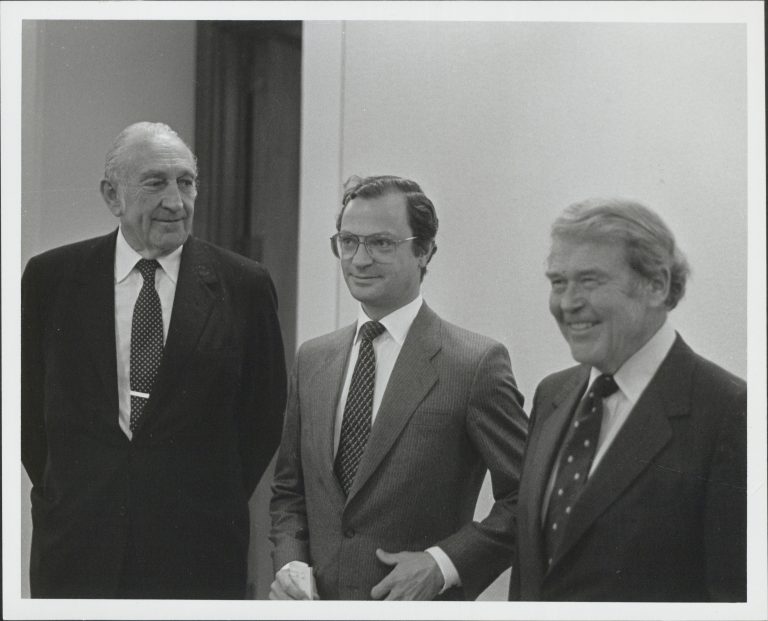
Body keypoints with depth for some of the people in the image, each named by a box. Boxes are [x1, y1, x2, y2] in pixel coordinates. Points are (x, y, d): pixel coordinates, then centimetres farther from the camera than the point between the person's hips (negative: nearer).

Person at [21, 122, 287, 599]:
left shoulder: (243, 285, -2)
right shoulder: (51, 277, 1)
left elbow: (264, 416, 5)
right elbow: (28, 401, 8)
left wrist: (215, 503, 4)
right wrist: (66, 496, 6)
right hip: (77, 547, 1)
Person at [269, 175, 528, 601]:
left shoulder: (476, 364, -10)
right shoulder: (312, 360, 8)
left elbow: (529, 497, -8)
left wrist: (443, 564, -15)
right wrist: (289, 562, -2)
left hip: (423, 608, -4)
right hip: (317, 602, 4)